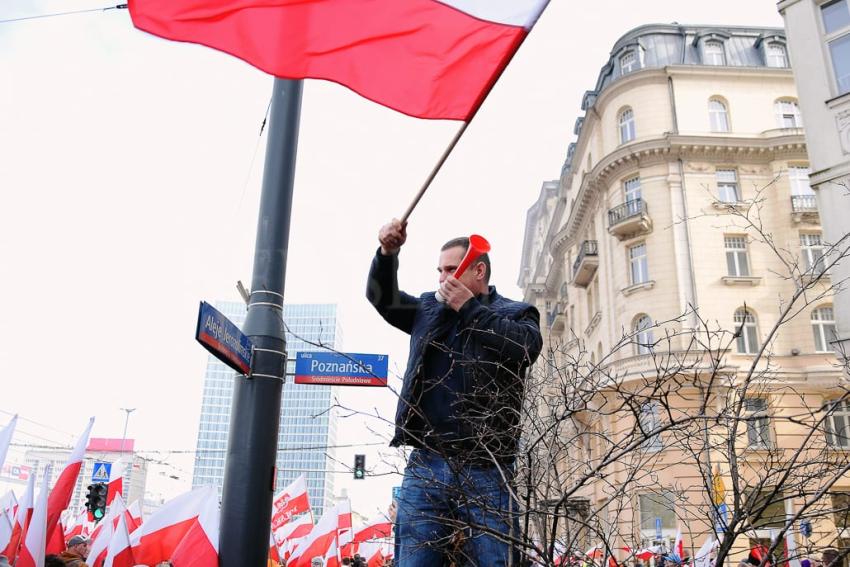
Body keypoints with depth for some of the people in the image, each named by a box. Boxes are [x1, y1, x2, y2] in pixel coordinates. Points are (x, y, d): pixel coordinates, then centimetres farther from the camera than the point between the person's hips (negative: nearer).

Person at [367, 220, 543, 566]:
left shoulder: (516, 313, 6)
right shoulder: (429, 309, 19)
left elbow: (526, 347, -14)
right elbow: (382, 297, 18)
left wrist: (469, 307, -9)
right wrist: (387, 253, 0)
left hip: (485, 469, -3)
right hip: (426, 463, 4)